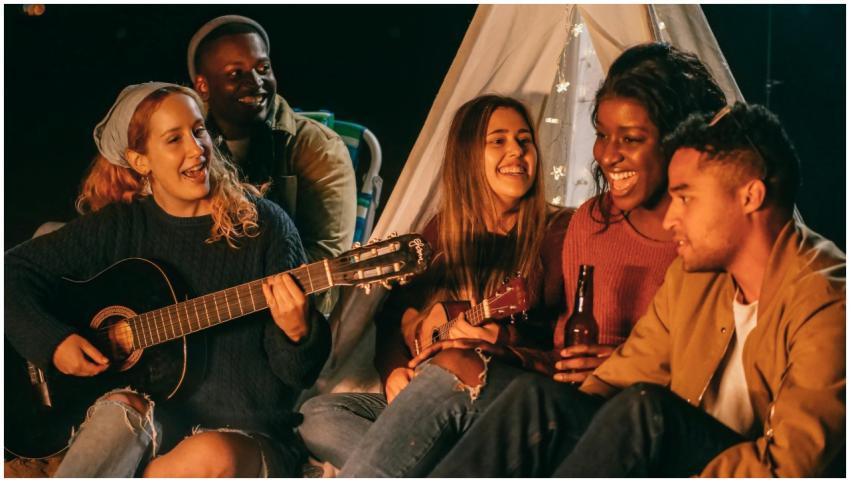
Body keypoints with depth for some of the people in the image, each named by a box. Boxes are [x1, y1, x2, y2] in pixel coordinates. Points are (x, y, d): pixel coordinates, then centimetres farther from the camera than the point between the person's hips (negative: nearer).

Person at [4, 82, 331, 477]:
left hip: (249, 434, -1)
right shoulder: (120, 226, 6)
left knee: (213, 455, -36)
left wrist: (297, 333, -26)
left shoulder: (262, 225, -2)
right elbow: (16, 268, 10)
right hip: (157, 420, 2)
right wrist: (51, 341, -5)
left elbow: (297, 373, -3)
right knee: (123, 409, -34)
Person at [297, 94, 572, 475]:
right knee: (316, 415, -17)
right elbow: (395, 315, 16)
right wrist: (394, 372, -3)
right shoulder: (442, 231, 19)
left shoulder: (558, 232, 6)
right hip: (428, 404, 5)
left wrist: (503, 340, -20)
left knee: (452, 366, -36)